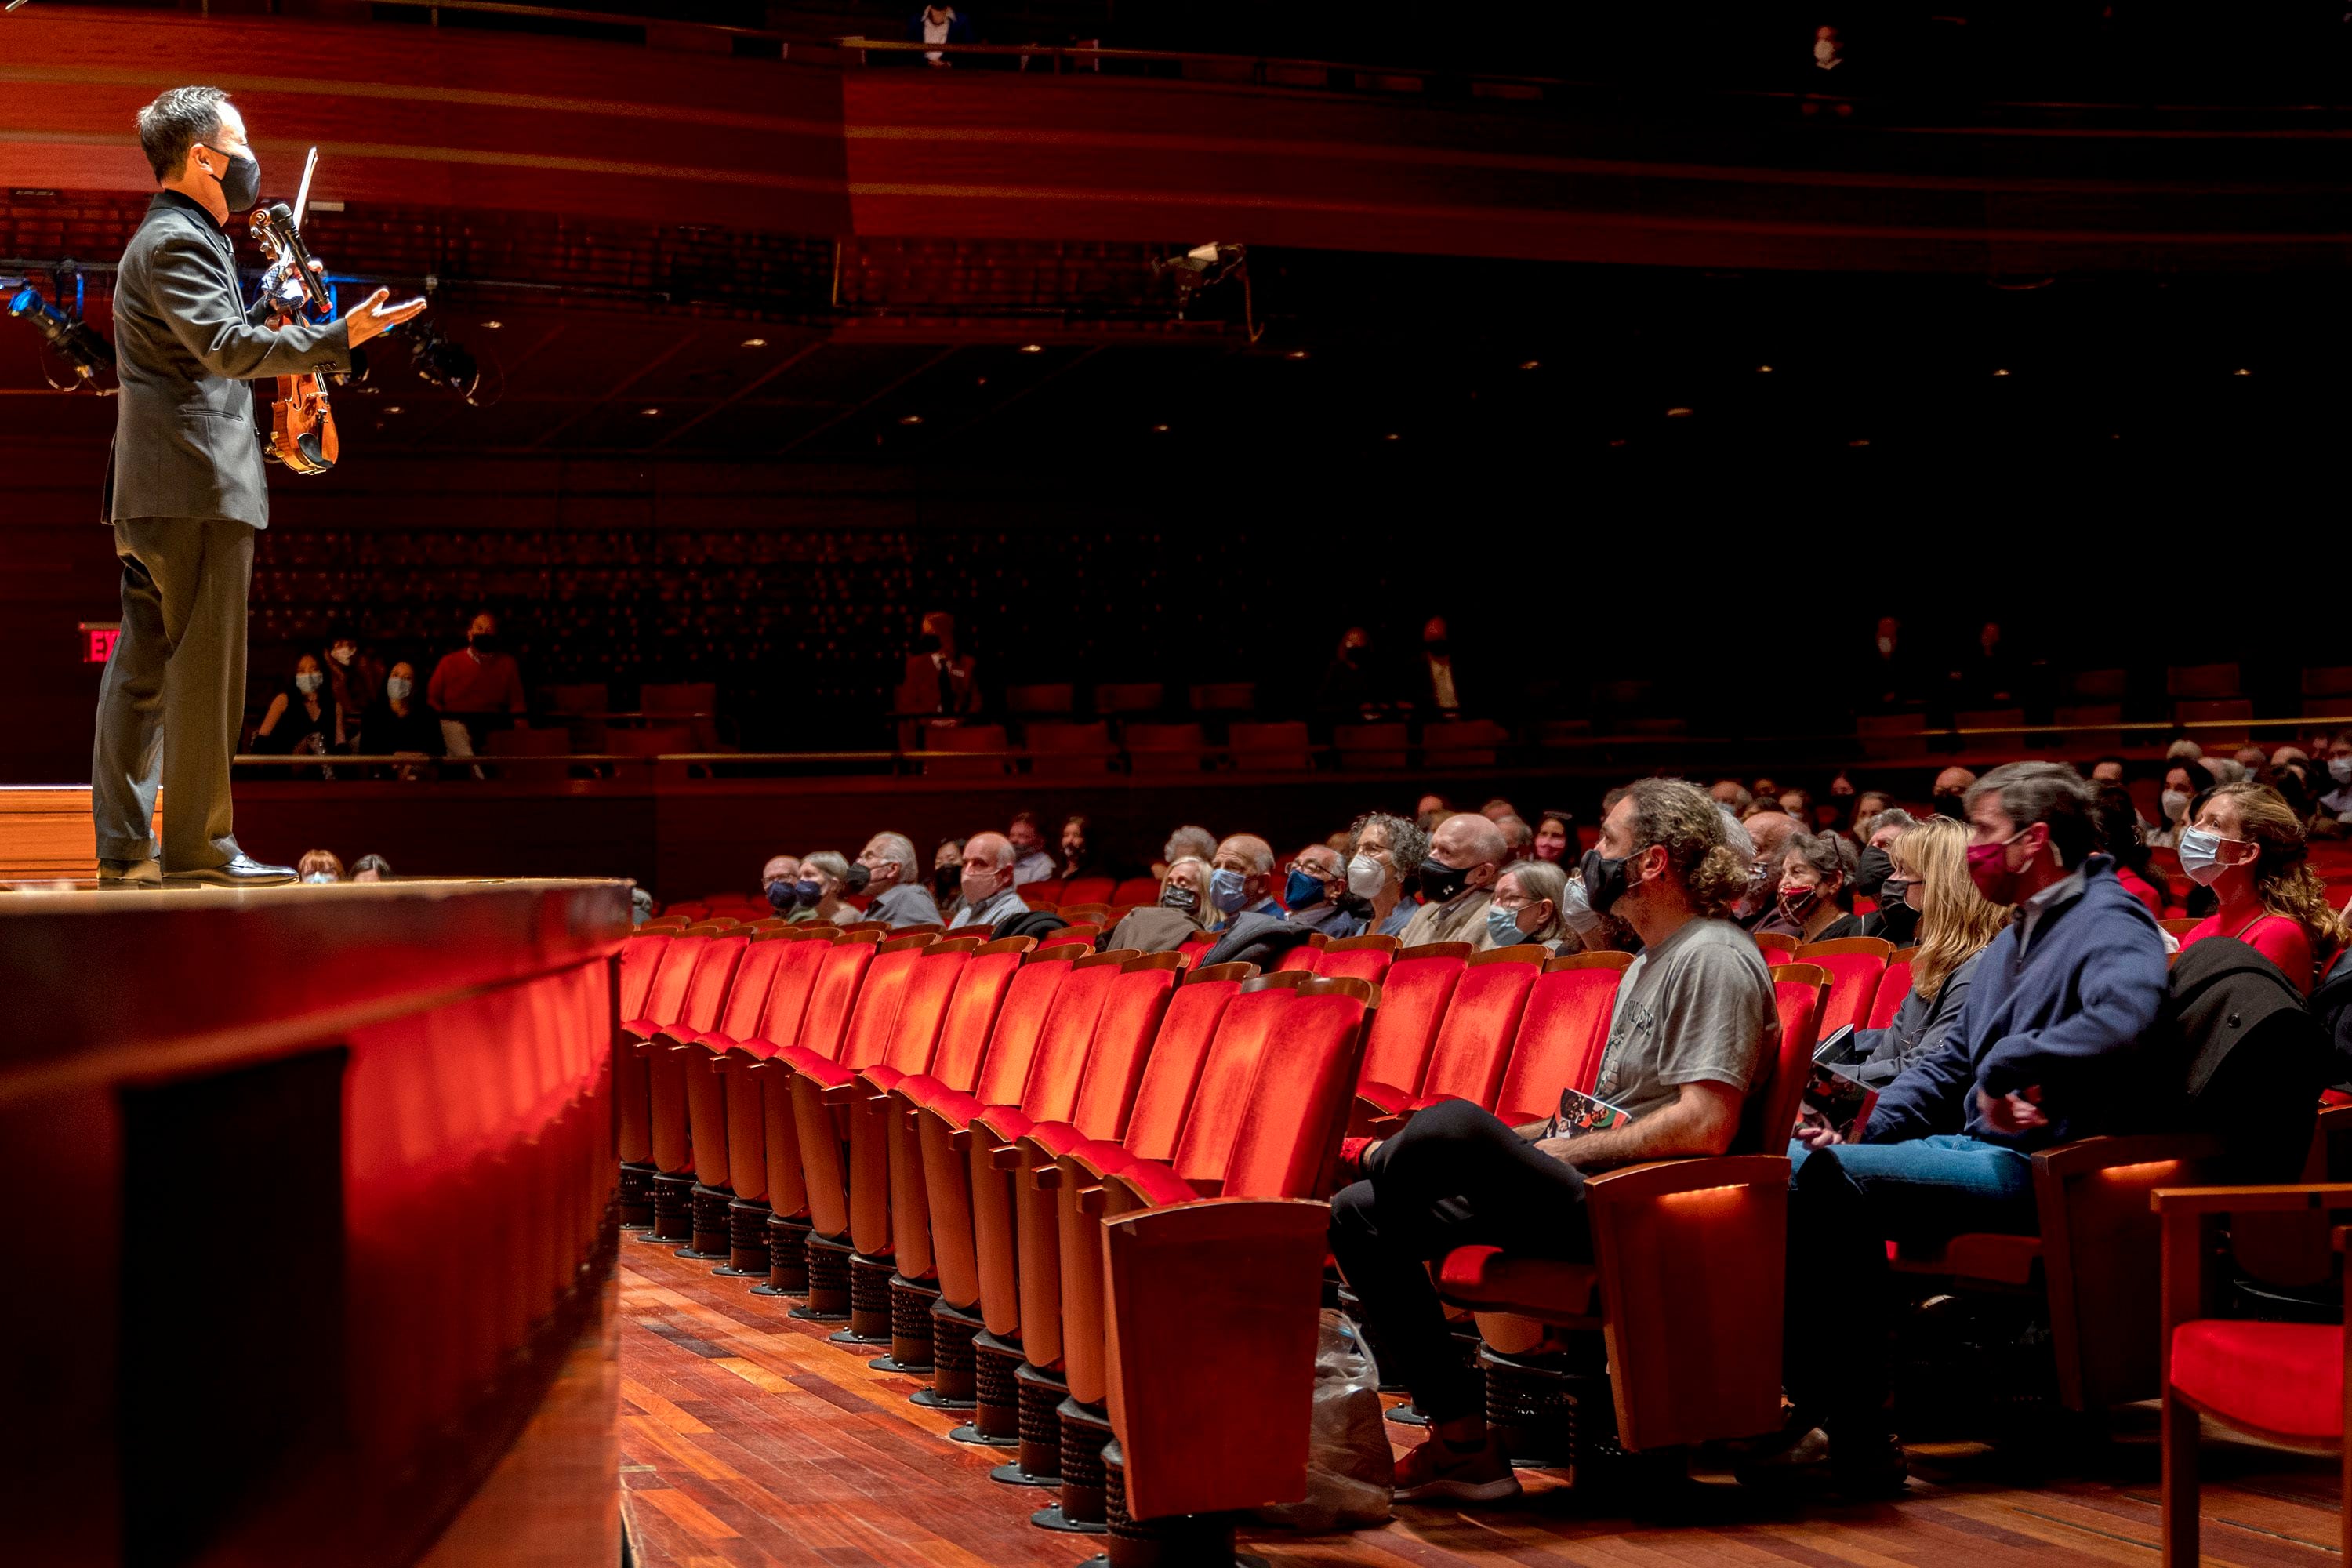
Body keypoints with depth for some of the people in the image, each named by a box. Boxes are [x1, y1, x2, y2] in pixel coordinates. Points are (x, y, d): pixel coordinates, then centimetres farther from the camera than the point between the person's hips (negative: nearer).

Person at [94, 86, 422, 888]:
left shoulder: (165, 238, 23)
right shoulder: (177, 241, -11)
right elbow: (229, 349, -23)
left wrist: (273, 301, 19)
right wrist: (336, 337, -29)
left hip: (151, 491, 11)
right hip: (197, 485, -11)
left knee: (143, 667, 8)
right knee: (205, 669, -6)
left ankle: (125, 847, 10)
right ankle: (198, 844, -3)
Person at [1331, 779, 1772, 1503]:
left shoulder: (1716, 959, -11)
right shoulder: (1646, 965, 22)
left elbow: (1704, 1126, -21)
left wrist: (1564, 1152, -15)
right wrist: (1530, 1139, 11)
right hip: (1588, 1197, 11)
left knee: (1454, 1124, -34)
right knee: (1357, 1214, 5)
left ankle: (1378, 1163, 1)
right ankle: (1463, 1443, -1)